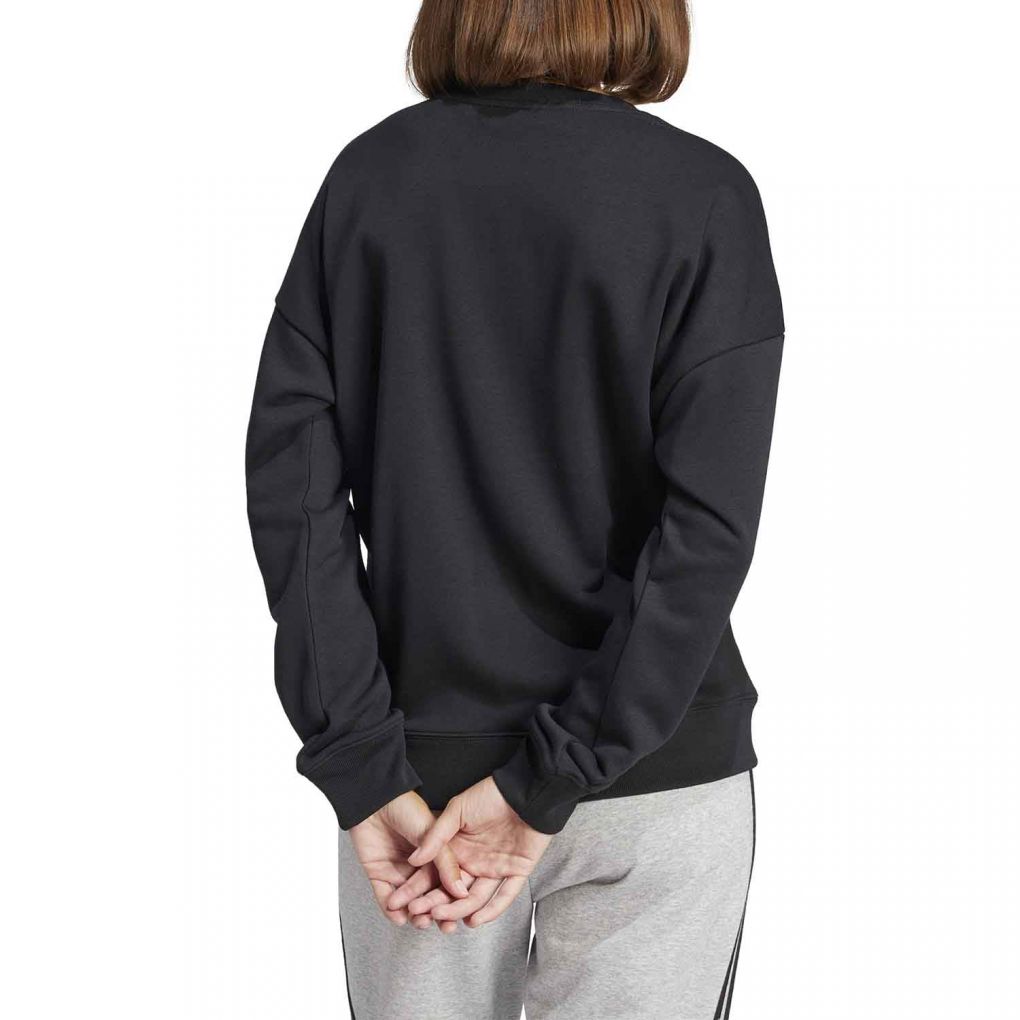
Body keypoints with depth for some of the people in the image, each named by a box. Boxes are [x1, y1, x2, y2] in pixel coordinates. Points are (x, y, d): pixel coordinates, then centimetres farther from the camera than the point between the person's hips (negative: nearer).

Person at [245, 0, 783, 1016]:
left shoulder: (368, 174, -1)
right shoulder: (702, 195, -9)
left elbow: (290, 483, -7)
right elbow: (708, 528, -17)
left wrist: (367, 775, -8)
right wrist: (548, 784, -13)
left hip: (423, 753, 3)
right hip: (654, 780, -2)